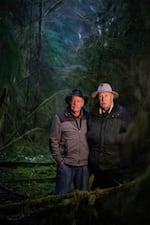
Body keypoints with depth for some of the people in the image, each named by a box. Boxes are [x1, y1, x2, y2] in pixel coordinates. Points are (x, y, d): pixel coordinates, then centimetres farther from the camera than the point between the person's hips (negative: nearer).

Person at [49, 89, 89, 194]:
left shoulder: (87, 117, 5)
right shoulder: (60, 118, -4)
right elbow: (53, 141, -1)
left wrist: (90, 159, 5)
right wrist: (60, 161, -5)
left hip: (84, 165, 3)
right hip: (66, 164, -3)